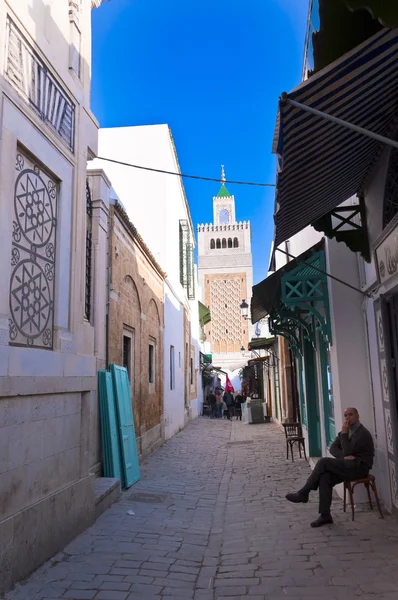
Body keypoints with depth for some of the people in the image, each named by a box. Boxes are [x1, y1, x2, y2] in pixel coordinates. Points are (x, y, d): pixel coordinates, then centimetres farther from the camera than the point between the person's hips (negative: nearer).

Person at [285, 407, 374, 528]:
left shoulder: (363, 433, -11)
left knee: (323, 462, -24)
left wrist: (344, 433, -13)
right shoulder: (347, 430, 15)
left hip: (359, 467, -7)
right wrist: (344, 457, -12)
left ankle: (303, 493, -14)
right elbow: (333, 448, 7)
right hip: (348, 466, 7)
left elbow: (347, 452, -18)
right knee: (325, 477, -22)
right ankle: (325, 516, -19)